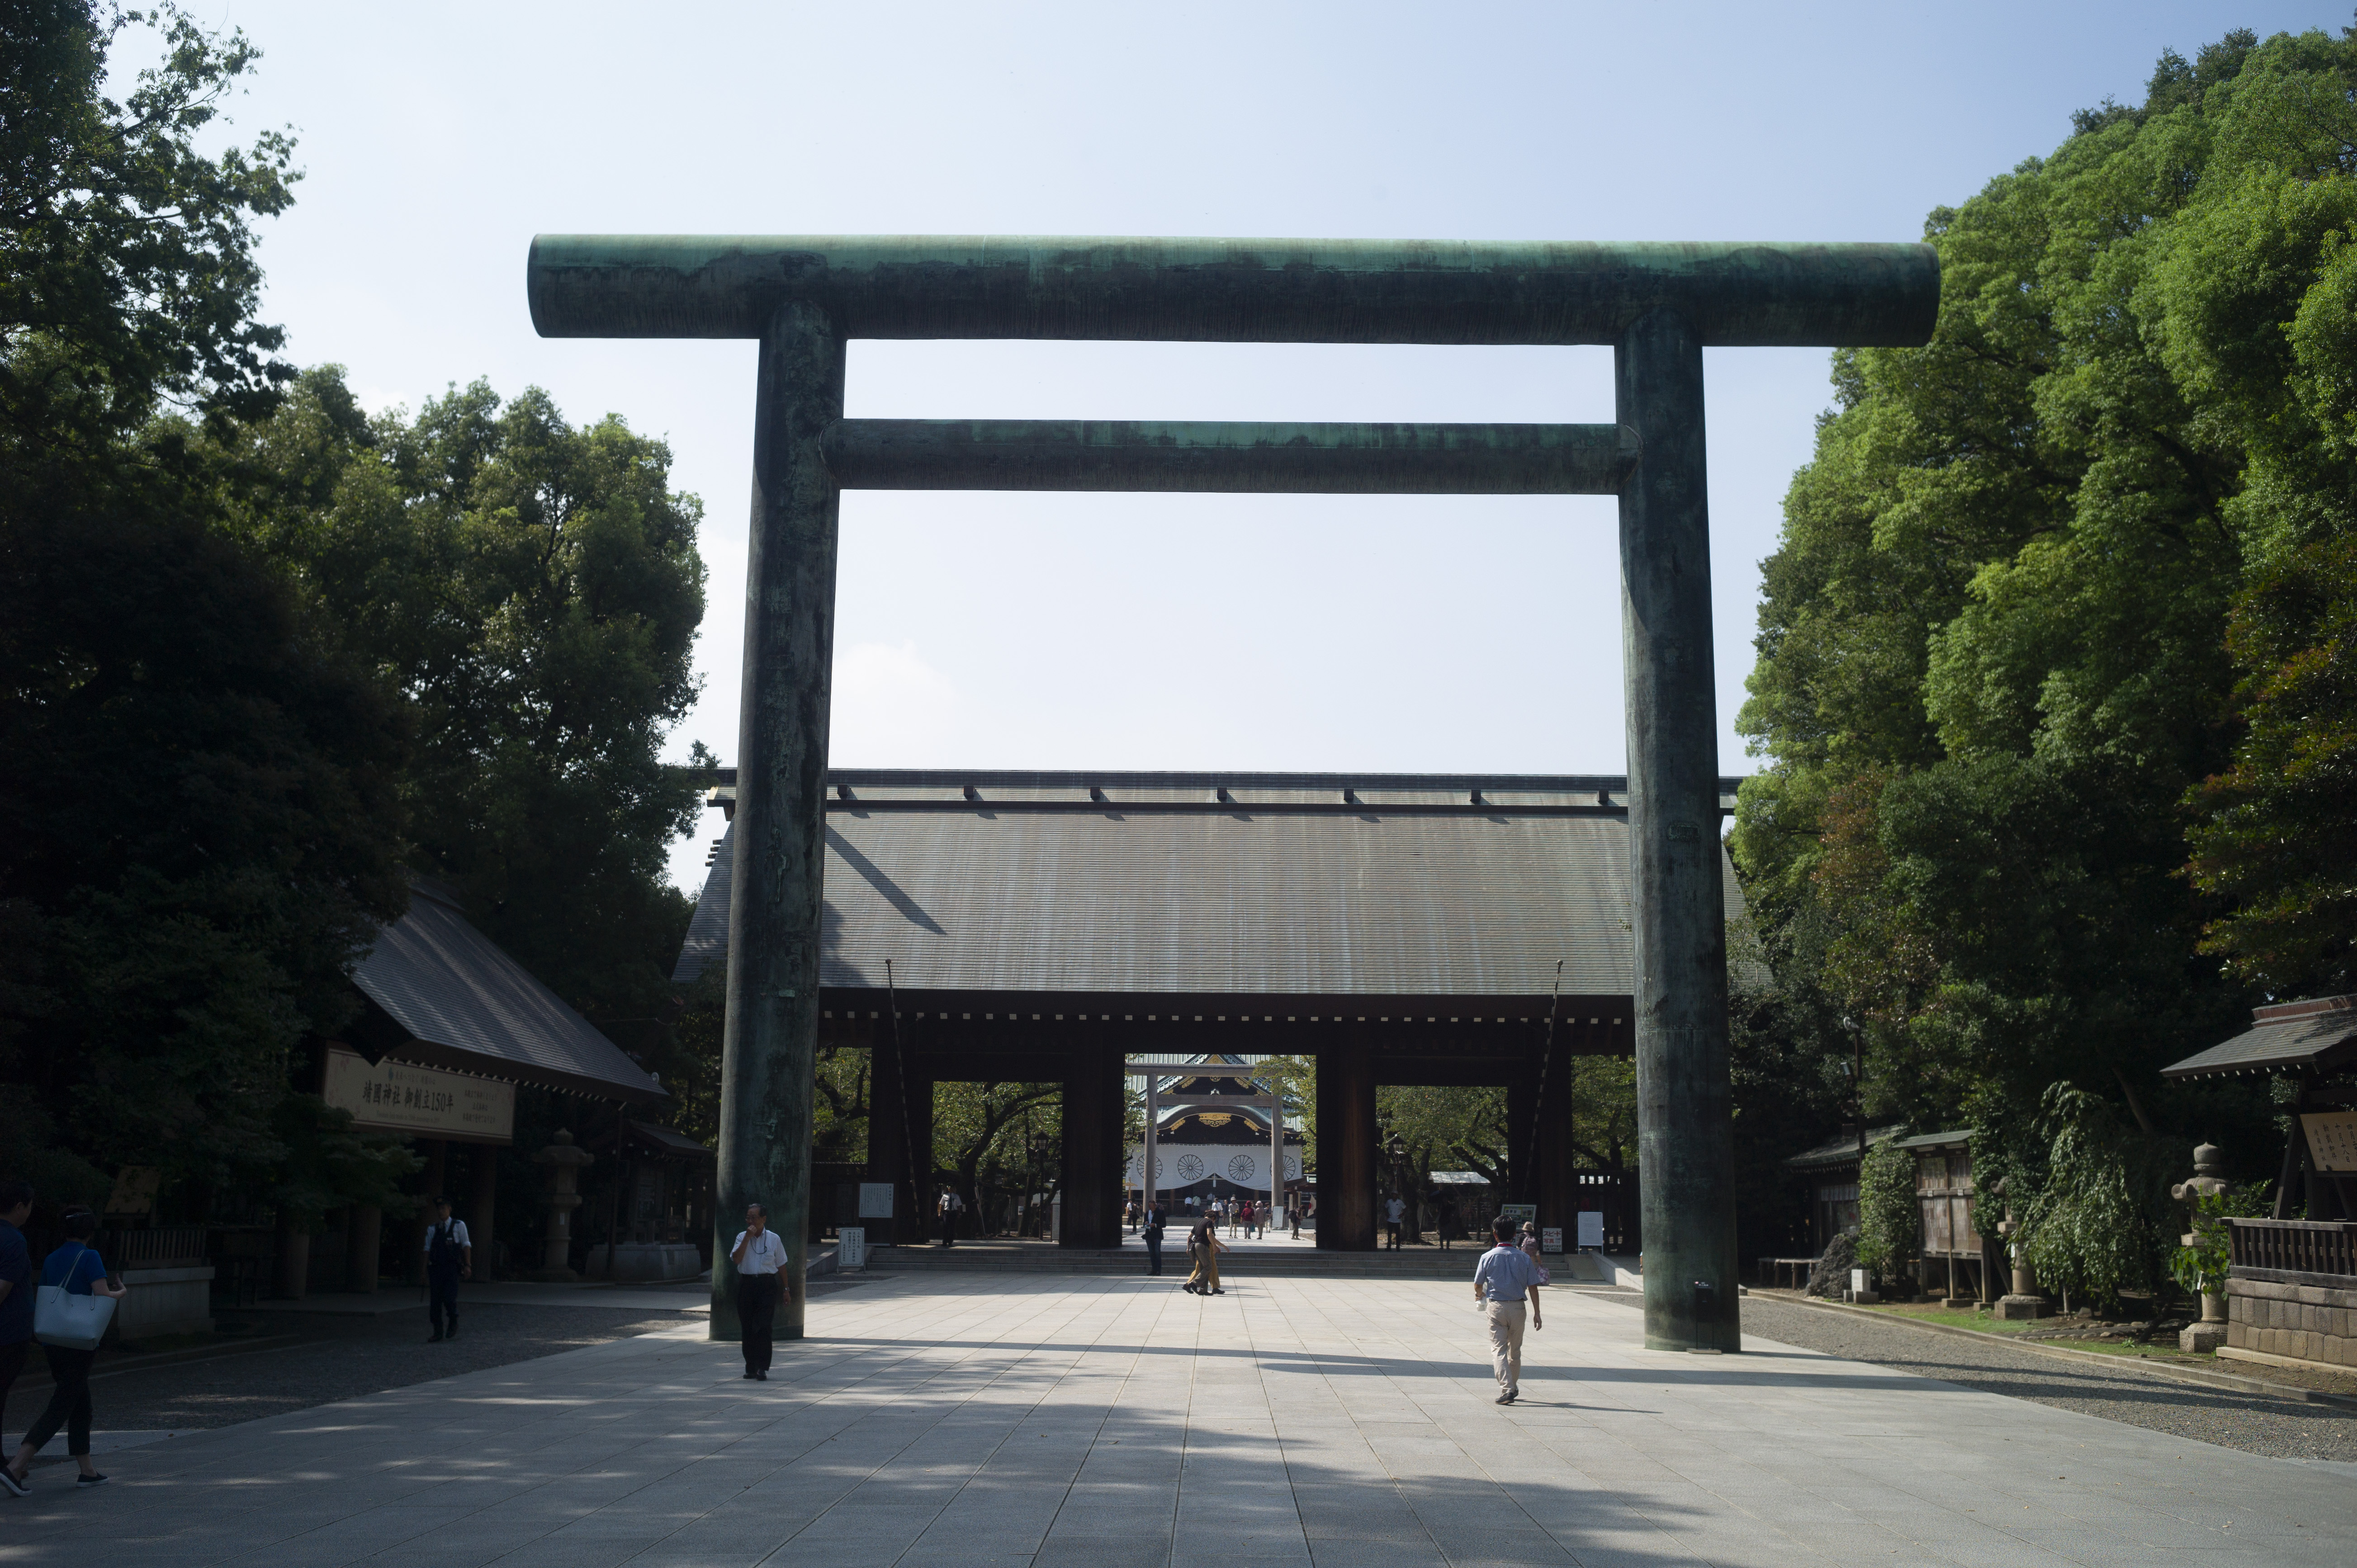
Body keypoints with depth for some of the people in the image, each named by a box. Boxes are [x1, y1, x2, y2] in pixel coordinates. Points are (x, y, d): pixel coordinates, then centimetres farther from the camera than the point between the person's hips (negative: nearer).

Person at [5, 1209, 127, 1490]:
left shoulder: (52, 1259, 10)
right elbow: (103, 1296, -16)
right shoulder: (90, 1257, -10)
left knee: (81, 1406, 15)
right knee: (59, 1409, -6)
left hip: (52, 1342, 7)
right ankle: (16, 1466, -18)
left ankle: (87, 1471, 18)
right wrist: (122, 1293, 5)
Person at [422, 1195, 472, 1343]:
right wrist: (425, 1269, 5)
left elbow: (466, 1246, 4)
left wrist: (468, 1265, -4)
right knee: (435, 1300, 1)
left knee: (449, 1298, -15)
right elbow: (428, 1249, 13)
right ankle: (438, 1332, 9)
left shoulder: (459, 1226, 6)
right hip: (435, 1268, 3)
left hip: (452, 1269, -3)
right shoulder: (432, 1229, 15)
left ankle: (454, 1323, 12)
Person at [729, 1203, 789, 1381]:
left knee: (763, 1328, -11)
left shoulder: (774, 1239, 5)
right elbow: (736, 1259, -9)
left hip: (767, 1285, -2)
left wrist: (785, 1289, 11)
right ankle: (751, 1368, 17)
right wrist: (748, 1238, -13)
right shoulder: (742, 1237, 6)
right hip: (746, 1284, 2)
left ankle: (762, 1368, -12)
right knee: (747, 1328, 6)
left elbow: (781, 1265, 11)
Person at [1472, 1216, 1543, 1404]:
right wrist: (1536, 1313, 5)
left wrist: (1479, 1296, 26)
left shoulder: (1488, 1257, -5)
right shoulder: (1524, 1258, 0)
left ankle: (1507, 1389, -16)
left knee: (1498, 1350, -1)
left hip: (1496, 1307, -2)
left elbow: (1478, 1285, 3)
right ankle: (1514, 1387, 27)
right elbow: (1533, 1287, -1)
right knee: (1515, 1351, 17)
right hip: (1518, 1307, 2)